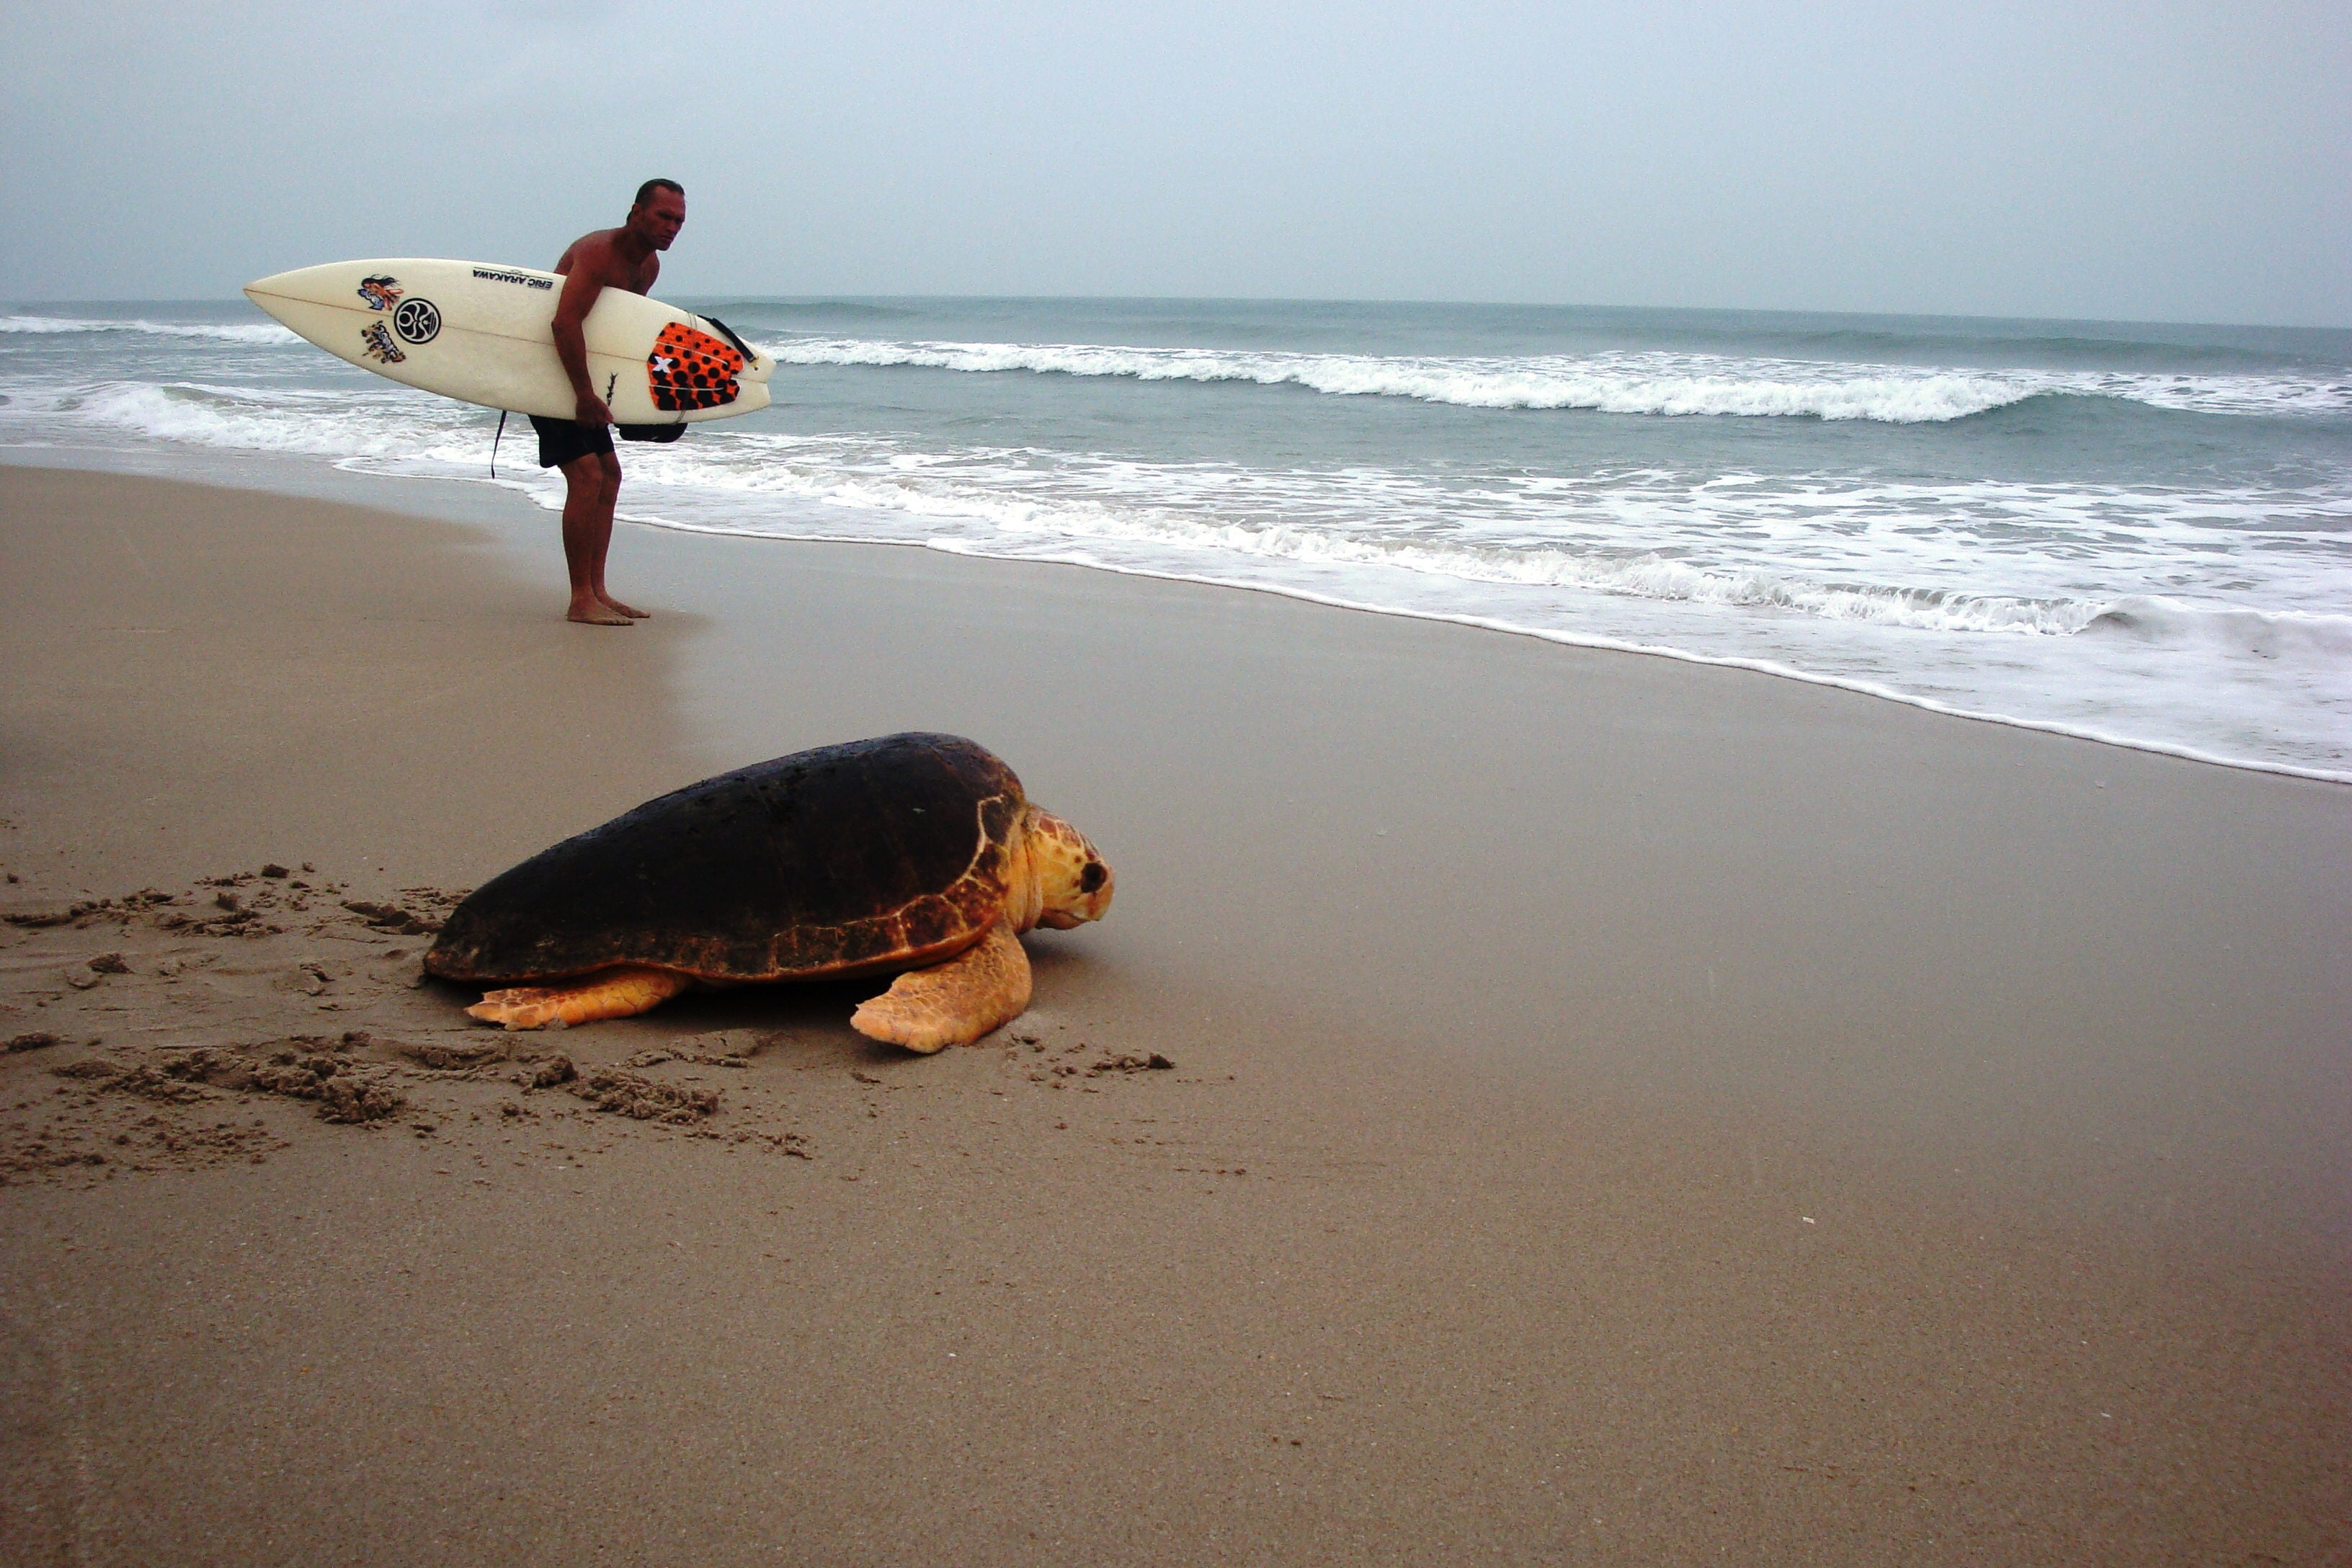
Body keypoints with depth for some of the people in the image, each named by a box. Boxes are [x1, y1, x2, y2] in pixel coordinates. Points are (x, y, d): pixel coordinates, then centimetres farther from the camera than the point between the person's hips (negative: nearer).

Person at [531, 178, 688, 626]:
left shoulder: (649, 265, 6)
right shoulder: (598, 251, -23)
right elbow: (565, 322, -34)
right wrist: (585, 394, -33)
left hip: (580, 374, 10)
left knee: (609, 475, 9)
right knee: (587, 474, -17)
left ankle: (596, 590, 14)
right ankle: (581, 600, -13)